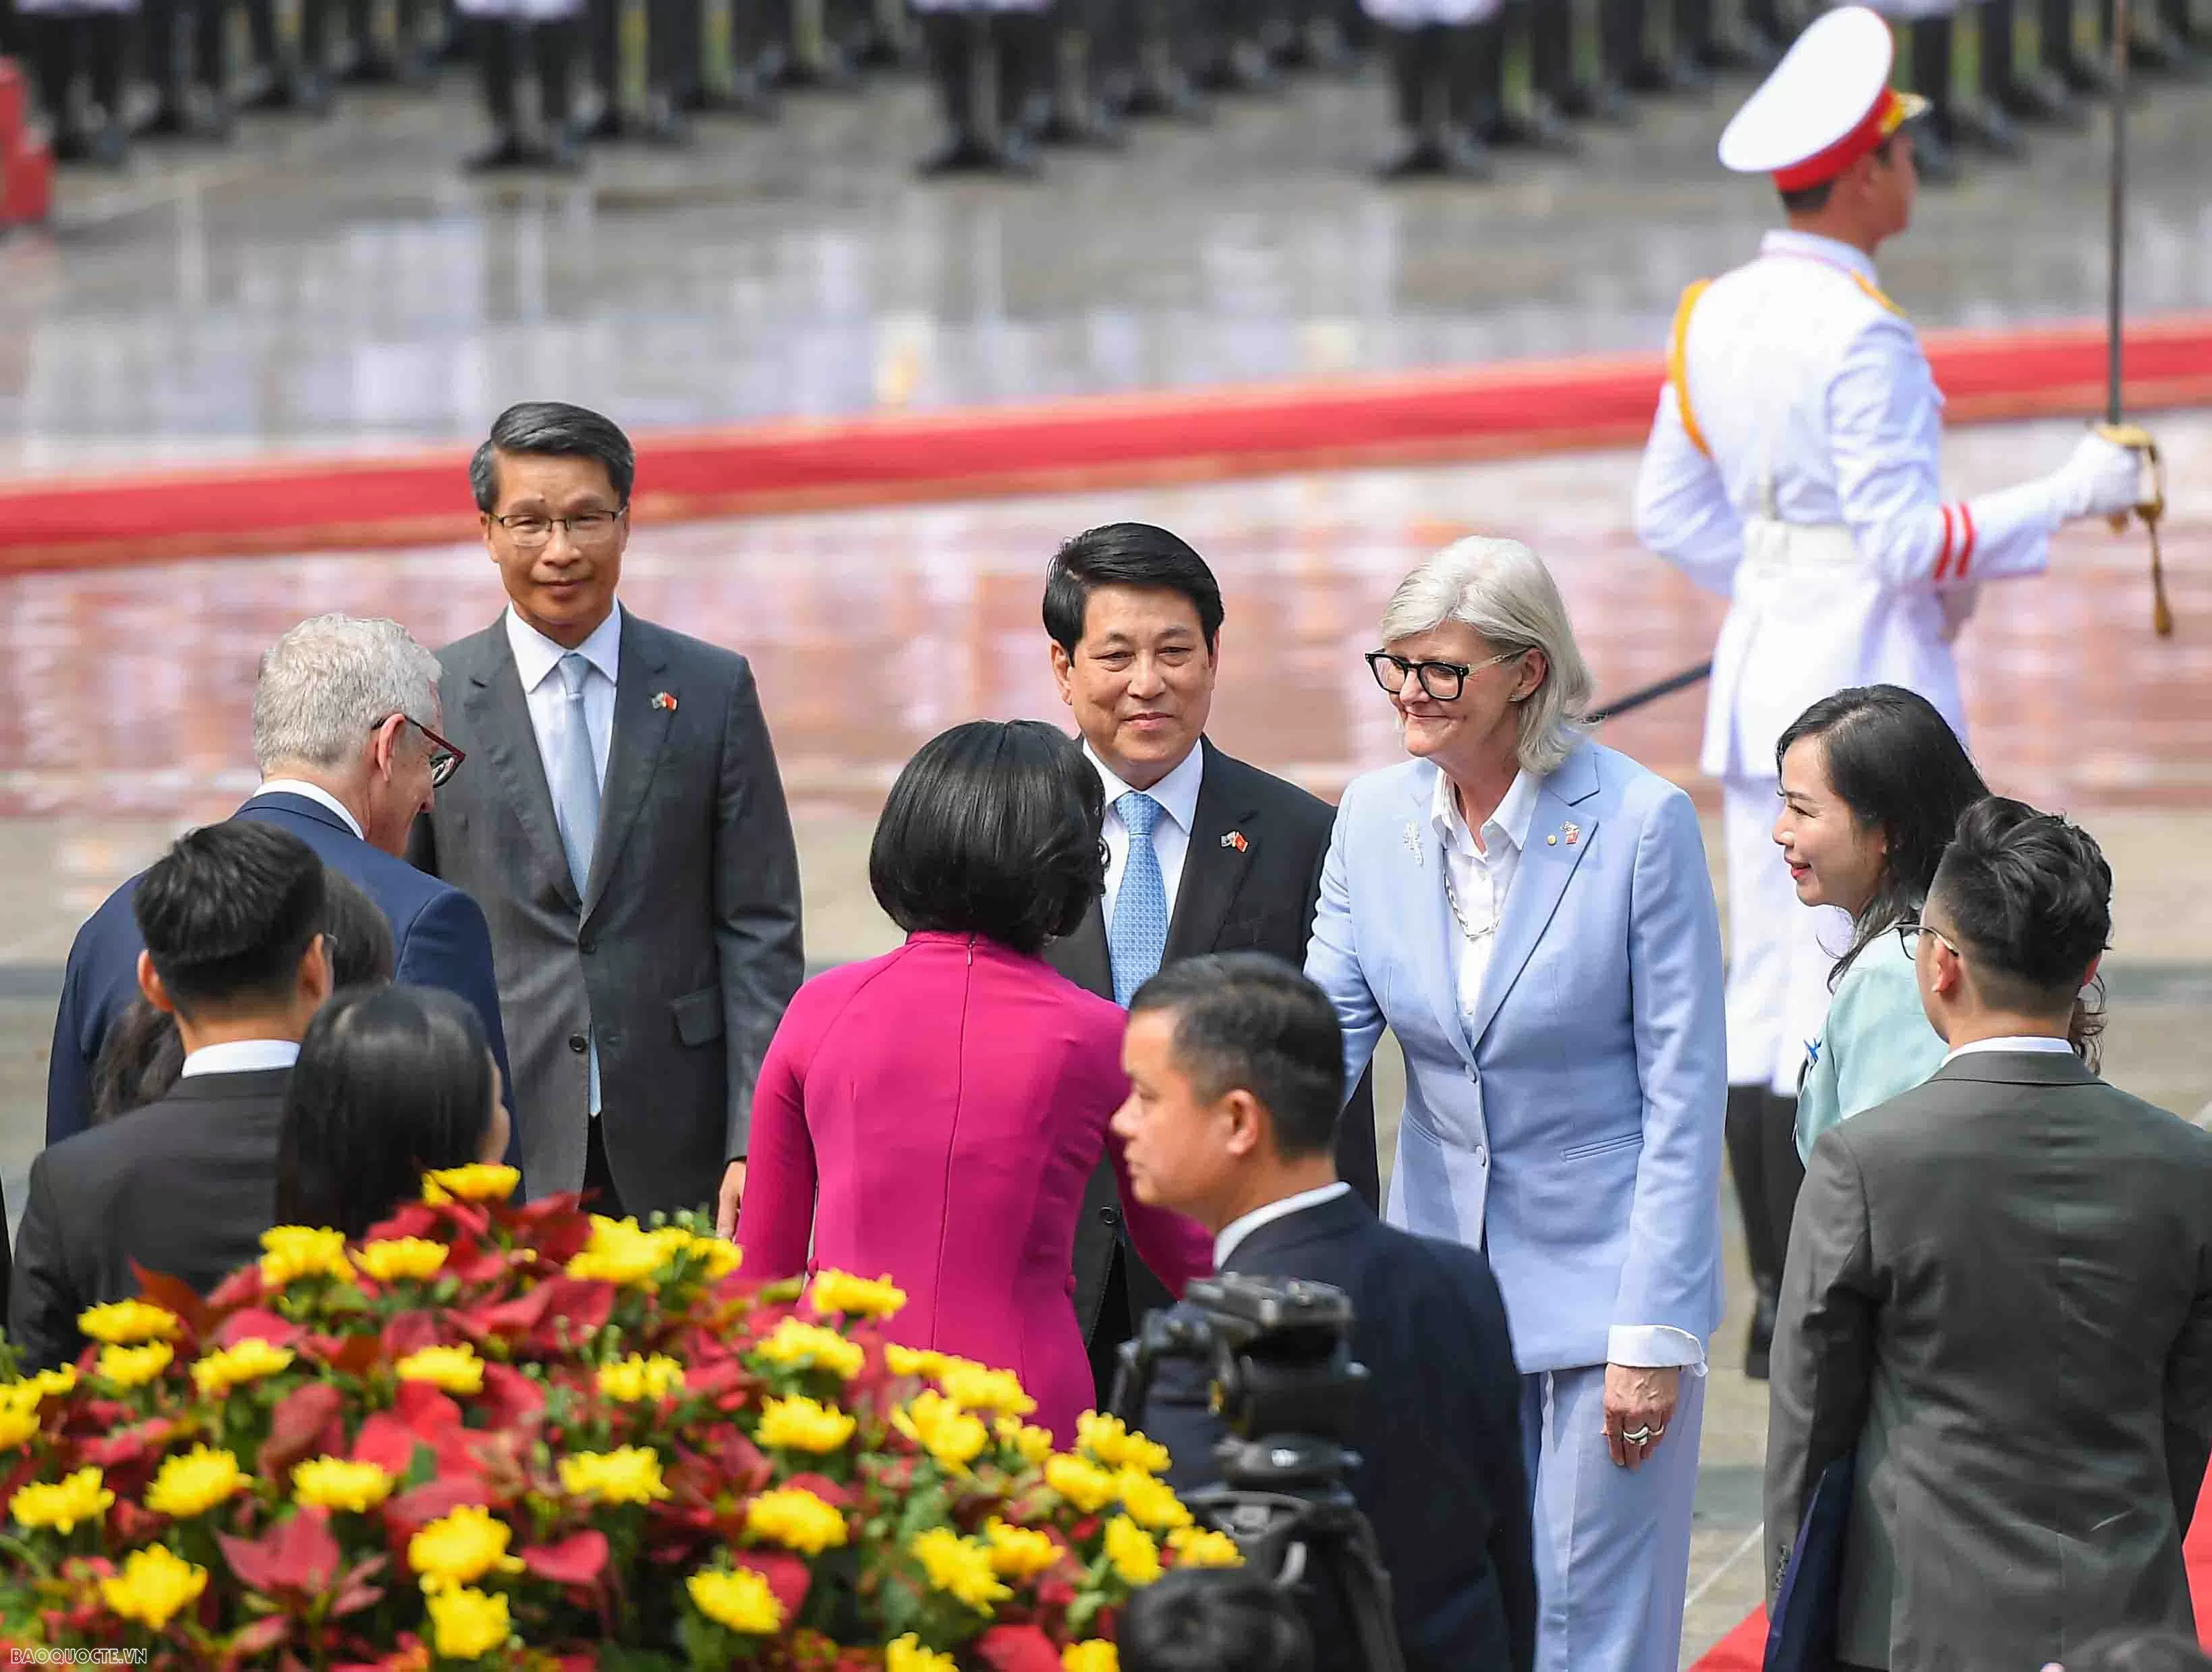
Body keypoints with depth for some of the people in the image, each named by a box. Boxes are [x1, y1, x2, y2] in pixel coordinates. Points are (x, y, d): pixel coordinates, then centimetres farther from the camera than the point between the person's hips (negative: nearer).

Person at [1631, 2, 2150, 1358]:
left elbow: (1671, 512, 15)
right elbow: (1912, 541, -18)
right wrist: (2066, 498, -9)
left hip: (1760, 676, 8)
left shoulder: (1718, 317, 7)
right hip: (1868, 687, -8)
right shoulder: (1862, 339, -18)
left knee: (1764, 986, 10)